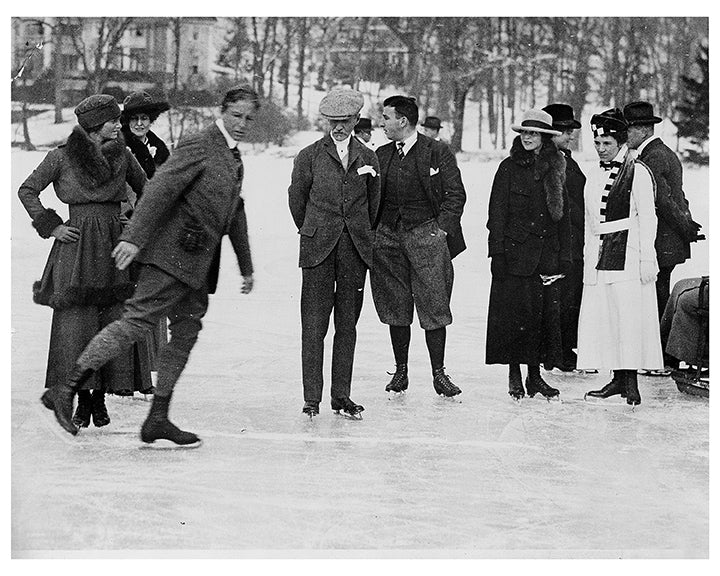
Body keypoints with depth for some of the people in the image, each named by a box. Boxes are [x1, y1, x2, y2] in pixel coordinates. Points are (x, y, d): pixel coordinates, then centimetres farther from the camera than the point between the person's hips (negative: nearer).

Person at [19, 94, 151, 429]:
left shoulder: (122, 155, 8)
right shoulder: (61, 156, -1)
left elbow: (146, 190, 22)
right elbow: (27, 191, 5)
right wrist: (52, 227, -2)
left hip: (115, 246, 3)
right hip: (77, 248, -3)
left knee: (115, 322, -3)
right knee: (76, 323, -6)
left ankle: (100, 399, 8)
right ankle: (82, 400, 4)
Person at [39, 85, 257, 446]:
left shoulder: (234, 159, 20)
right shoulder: (198, 146, -9)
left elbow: (235, 214, 31)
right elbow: (160, 189, -19)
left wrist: (246, 267, 34)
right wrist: (134, 237, -29)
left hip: (197, 266, 9)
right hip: (173, 253, -9)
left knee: (186, 334, 5)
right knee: (137, 321, -14)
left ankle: (157, 420, 8)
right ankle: (66, 391, -12)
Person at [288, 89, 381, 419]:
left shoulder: (368, 159, 10)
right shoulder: (309, 156, 3)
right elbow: (296, 197, 12)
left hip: (355, 250, 2)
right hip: (318, 250, -2)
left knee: (347, 326, 5)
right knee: (314, 326, -5)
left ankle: (341, 397, 11)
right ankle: (312, 399, -2)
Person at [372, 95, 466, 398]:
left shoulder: (437, 152, -2)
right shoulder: (381, 155, 12)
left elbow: (456, 194, -1)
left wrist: (442, 228, -8)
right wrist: (373, 231, 5)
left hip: (426, 234, -4)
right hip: (388, 237, 4)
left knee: (434, 308, -6)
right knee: (396, 309, 6)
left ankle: (439, 374, 0)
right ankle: (400, 371, 15)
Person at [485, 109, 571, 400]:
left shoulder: (555, 169, 11)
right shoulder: (509, 168, 1)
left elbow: (563, 215, 14)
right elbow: (497, 213, -2)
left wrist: (564, 254, 9)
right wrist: (497, 252, -10)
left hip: (546, 253, 3)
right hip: (515, 253, -3)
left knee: (545, 313, 2)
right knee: (515, 313, -4)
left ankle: (535, 375, 11)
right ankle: (514, 376, 4)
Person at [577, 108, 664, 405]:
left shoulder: (638, 172, -4)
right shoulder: (594, 175, 16)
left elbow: (647, 219, -7)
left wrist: (647, 259, -11)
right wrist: (588, 258, 15)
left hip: (628, 256, -6)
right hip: (599, 258, 7)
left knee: (630, 321, -8)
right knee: (598, 319, 2)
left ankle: (631, 381, -4)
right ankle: (618, 378, 8)